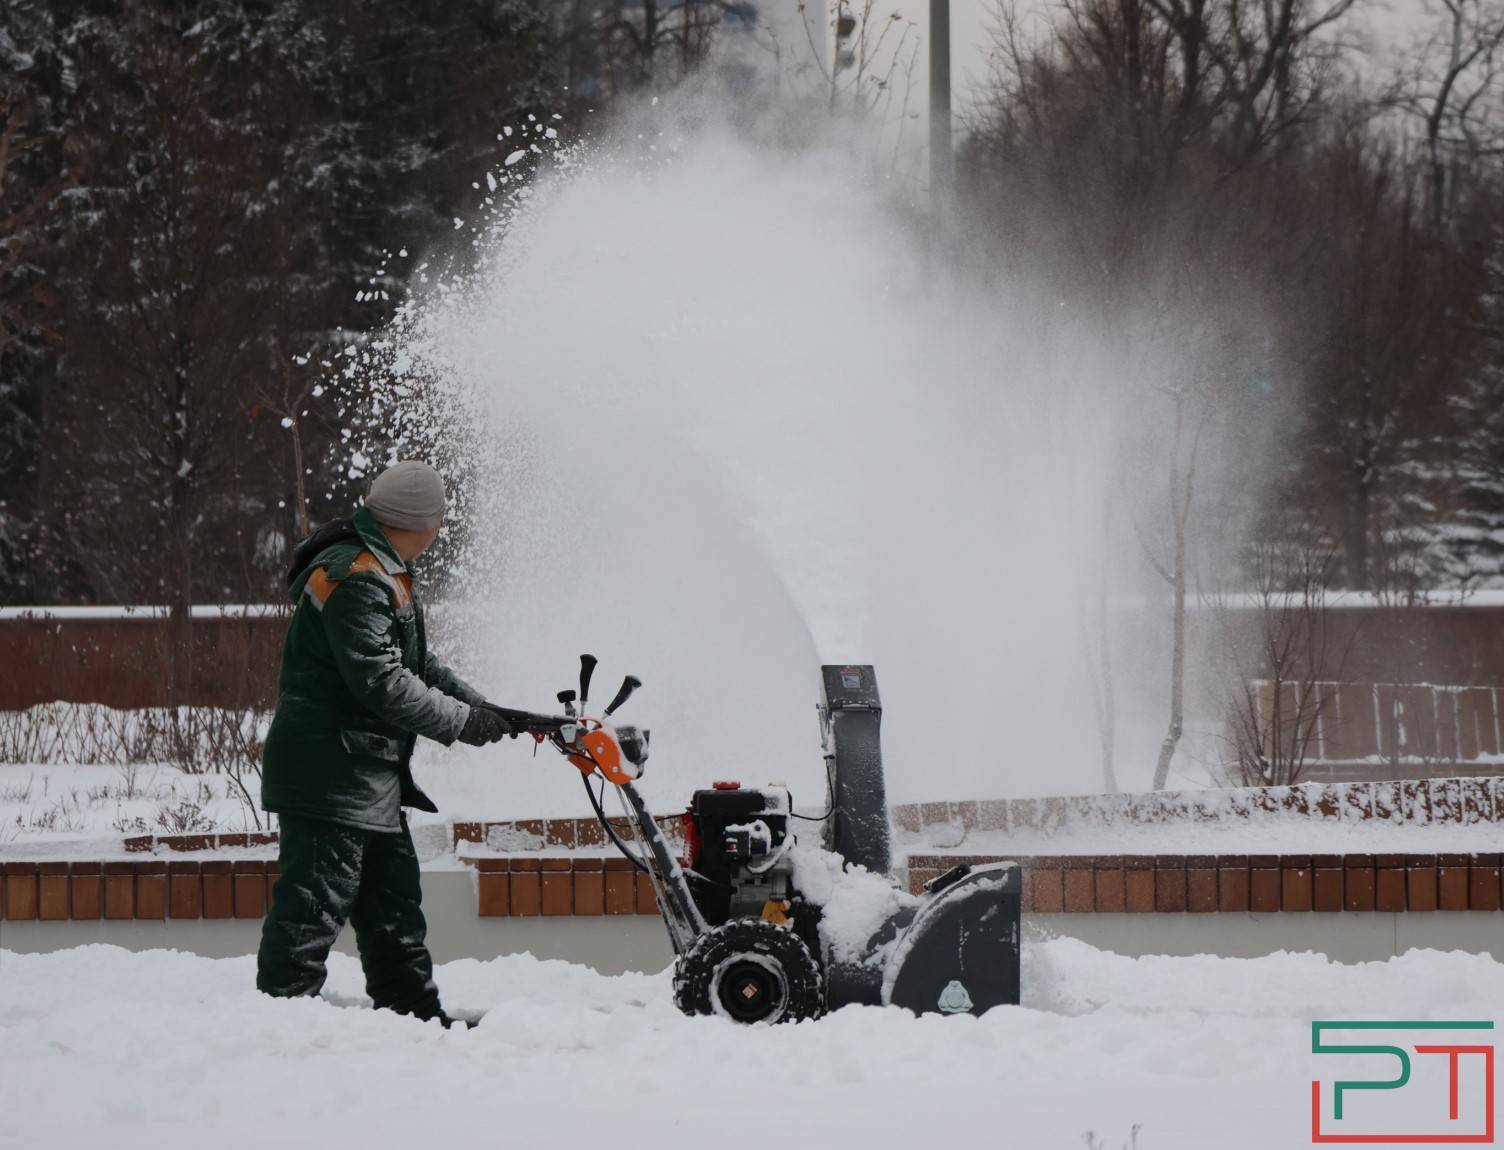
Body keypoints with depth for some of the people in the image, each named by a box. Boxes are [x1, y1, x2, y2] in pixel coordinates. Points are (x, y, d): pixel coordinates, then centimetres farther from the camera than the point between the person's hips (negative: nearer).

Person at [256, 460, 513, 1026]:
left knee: (393, 904, 17)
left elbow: (416, 663, 23)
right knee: (314, 904, -11)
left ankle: (415, 1014, 24)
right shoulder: (355, 579, -19)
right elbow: (381, 682, -23)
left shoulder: (380, 574, 16)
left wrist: (482, 708, 12)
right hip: (329, 774, -11)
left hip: (371, 777, 11)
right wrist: (461, 721, -13)